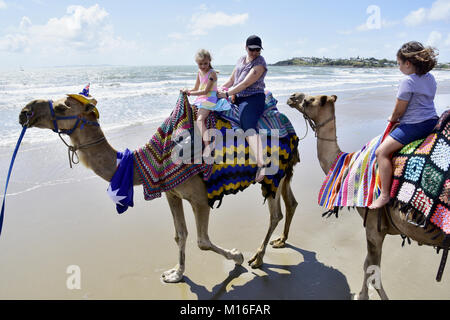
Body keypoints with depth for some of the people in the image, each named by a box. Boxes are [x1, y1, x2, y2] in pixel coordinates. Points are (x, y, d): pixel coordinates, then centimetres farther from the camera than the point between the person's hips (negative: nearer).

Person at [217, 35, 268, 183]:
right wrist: (218, 90, 13)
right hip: (238, 98, 9)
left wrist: (227, 94, -14)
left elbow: (245, 84, -16)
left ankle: (261, 163, -46)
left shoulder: (260, 64, -9)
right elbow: (231, 80, 24)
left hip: (253, 98, -9)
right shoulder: (241, 60, 17)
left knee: (248, 126, -31)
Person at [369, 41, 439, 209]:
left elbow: (398, 110, -13)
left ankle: (384, 195, -15)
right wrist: (399, 117, 26)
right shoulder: (430, 78, 10)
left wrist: (392, 118, 10)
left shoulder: (408, 81, -17)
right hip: (432, 121, 10)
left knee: (381, 151, -13)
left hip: (414, 126, -10)